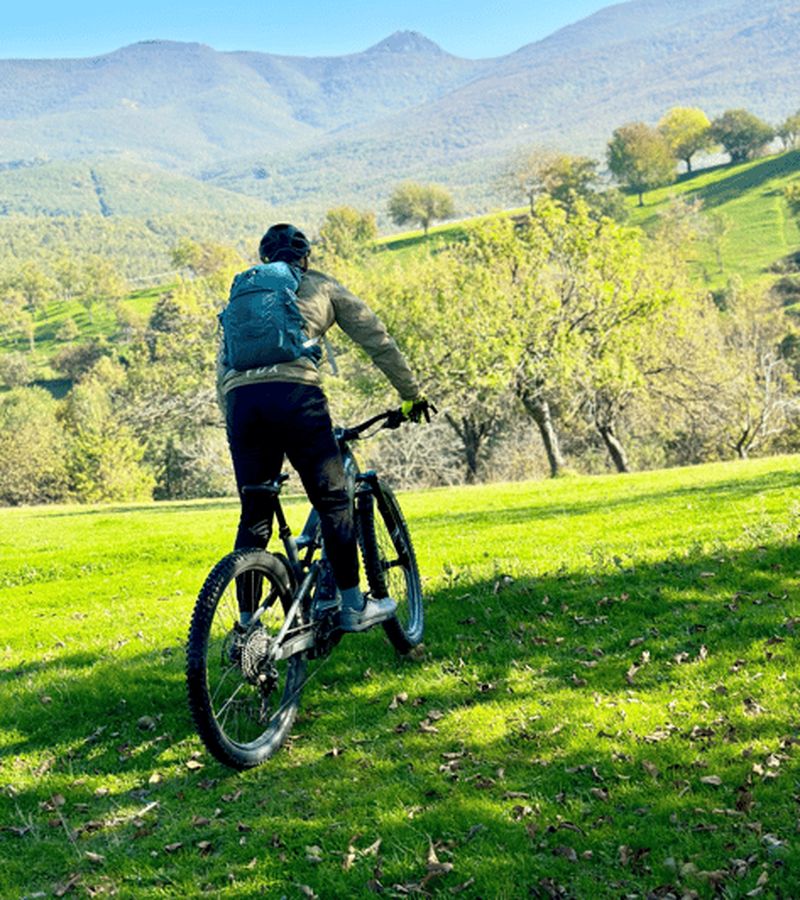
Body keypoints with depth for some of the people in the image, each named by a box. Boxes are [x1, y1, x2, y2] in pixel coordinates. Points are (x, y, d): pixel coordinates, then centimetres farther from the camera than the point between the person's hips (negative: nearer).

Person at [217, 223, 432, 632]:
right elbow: (378, 340, 22)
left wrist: (234, 425, 31)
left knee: (254, 515, 11)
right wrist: (411, 395, 30)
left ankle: (247, 625, 13)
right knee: (333, 500, 8)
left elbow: (222, 365, 27)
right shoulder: (322, 287, 23)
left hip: (240, 398, 4)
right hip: (295, 392, -4)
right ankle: (353, 606, 11)